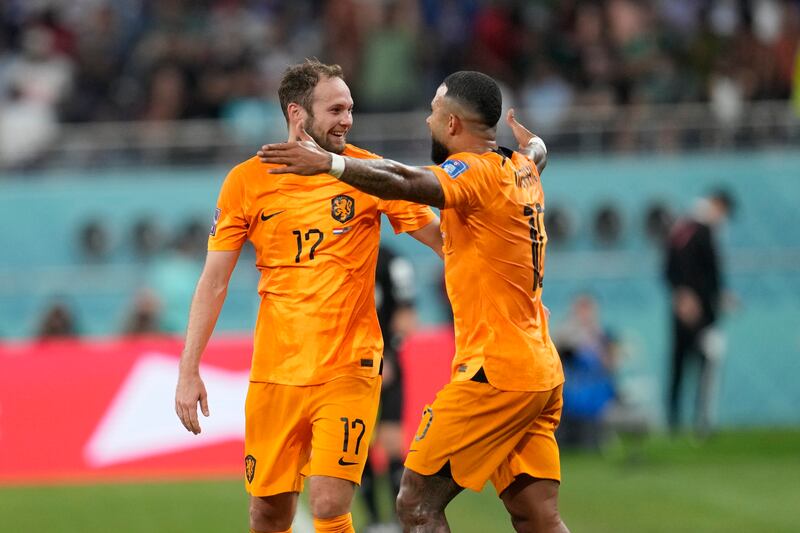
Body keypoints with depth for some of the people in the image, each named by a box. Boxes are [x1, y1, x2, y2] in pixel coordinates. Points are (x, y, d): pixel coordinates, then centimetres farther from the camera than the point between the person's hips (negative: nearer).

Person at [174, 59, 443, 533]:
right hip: (275, 373, 2)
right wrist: (189, 370, -1)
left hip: (348, 369, -2)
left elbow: (446, 241, 0)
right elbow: (215, 281, 4)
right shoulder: (247, 182, 1)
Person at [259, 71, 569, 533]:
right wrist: (532, 144, 64)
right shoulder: (522, 170, 14)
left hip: (494, 372, -9)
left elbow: (408, 185, -31)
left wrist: (330, 163, -41)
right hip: (541, 372, 9)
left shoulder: (477, 171, -11)